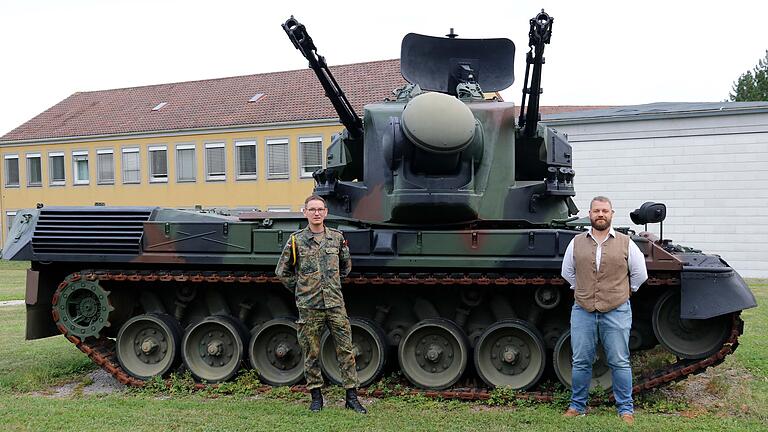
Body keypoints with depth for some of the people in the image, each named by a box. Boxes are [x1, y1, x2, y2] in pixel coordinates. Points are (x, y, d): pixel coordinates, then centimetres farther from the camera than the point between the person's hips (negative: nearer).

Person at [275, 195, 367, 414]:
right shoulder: (296, 240, -1)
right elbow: (282, 271, 9)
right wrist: (301, 288, 7)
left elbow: (346, 265, 22)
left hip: (336, 304, 2)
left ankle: (352, 397, 11)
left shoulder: (337, 237, 6)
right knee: (311, 354, 6)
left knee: (345, 350, 2)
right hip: (309, 307, -2)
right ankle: (316, 397, 20)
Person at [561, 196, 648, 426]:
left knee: (619, 363, 4)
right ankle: (578, 405, 20)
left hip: (617, 312, -1)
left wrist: (622, 292, 13)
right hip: (582, 312, 2)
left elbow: (640, 274, 10)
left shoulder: (625, 243, 1)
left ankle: (625, 408, 17)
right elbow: (567, 272, 18)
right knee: (581, 363, 7)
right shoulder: (577, 243, 5)